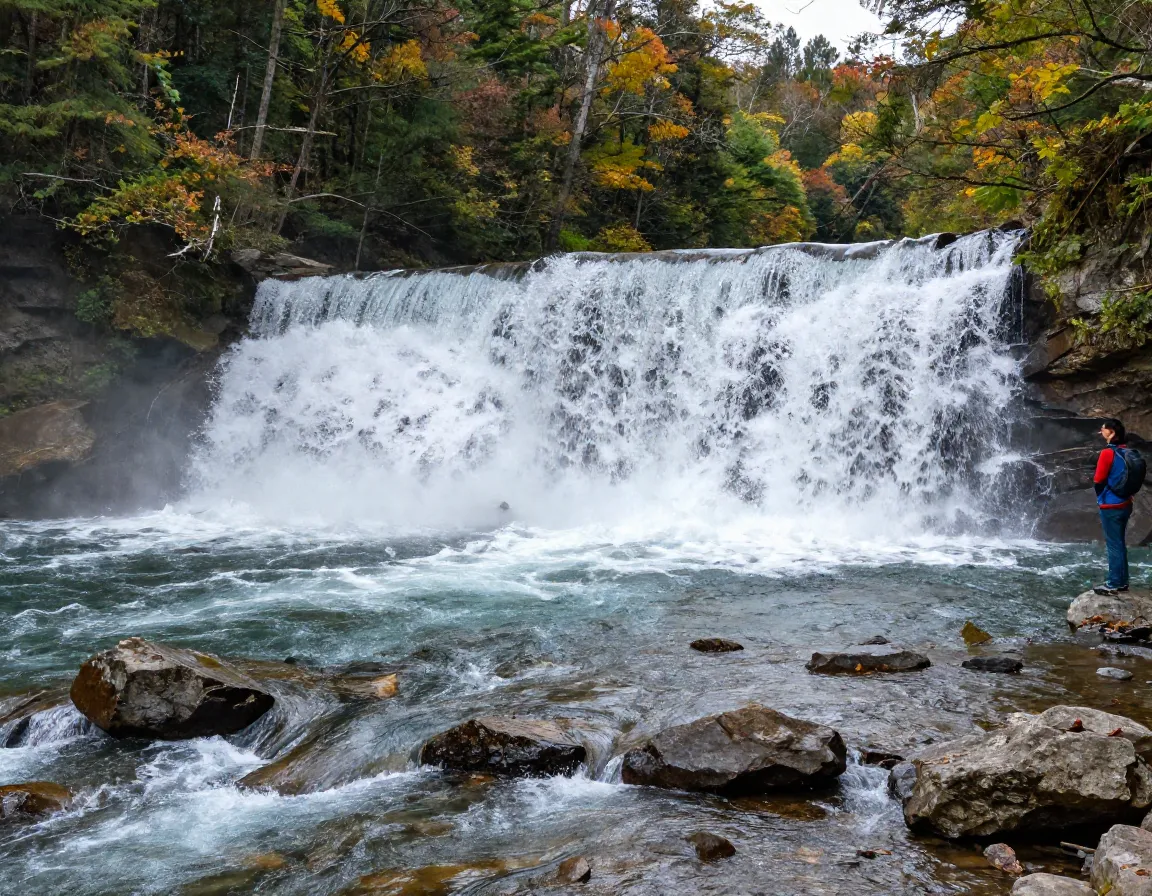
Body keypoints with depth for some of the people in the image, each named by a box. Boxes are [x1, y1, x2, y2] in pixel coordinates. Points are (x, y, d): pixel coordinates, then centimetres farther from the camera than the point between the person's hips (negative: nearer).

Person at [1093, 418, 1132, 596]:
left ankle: (1114, 584, 4)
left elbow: (1098, 480, -14)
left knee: (1113, 545, -2)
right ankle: (1122, 581, 24)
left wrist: (1100, 495, 3)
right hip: (1125, 504, 8)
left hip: (1111, 506, -8)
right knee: (1119, 543, 16)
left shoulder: (1108, 453, -18)